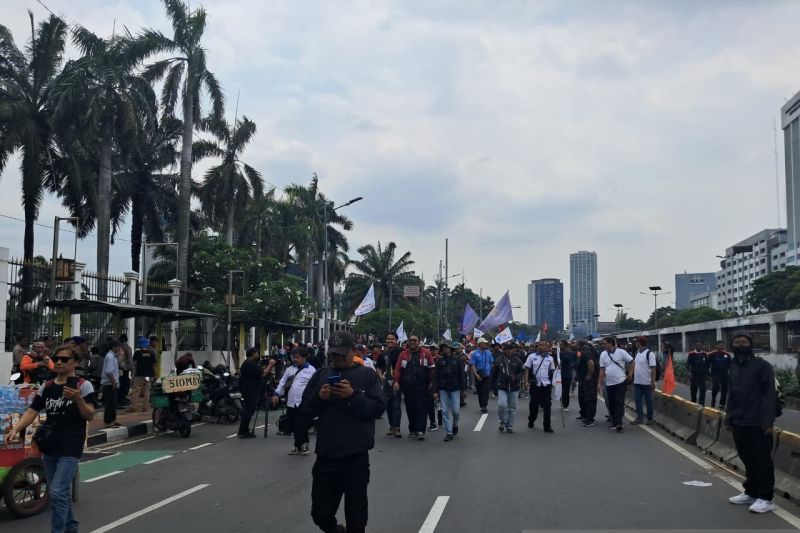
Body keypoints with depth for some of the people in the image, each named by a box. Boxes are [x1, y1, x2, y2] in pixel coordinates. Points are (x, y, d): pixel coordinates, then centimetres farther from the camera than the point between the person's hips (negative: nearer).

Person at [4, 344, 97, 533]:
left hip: (70, 448, -6)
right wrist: (15, 430, -11)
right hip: (49, 447, 6)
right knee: (61, 493, 17)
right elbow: (31, 411, 5)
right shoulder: (46, 387, 9)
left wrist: (78, 399, -28)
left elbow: (90, 415, -10)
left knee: (58, 492, -14)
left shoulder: (83, 385, -7)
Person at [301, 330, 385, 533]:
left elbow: (377, 409, -7)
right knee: (320, 512, 8)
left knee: (355, 513, 6)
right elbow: (306, 408, 10)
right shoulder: (320, 375, 11)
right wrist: (319, 397, -10)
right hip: (326, 455, 3)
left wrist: (353, 395, -20)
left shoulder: (367, 375, 2)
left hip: (356, 456, -3)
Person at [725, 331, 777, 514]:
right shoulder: (734, 367, 13)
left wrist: (768, 421, -17)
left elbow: (770, 394, -12)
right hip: (739, 423, 7)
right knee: (748, 459, 14)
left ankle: (766, 498, 8)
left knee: (762, 460, 1)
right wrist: (729, 417, 14)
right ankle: (751, 493, 25)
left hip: (758, 423, -6)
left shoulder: (763, 366, -8)